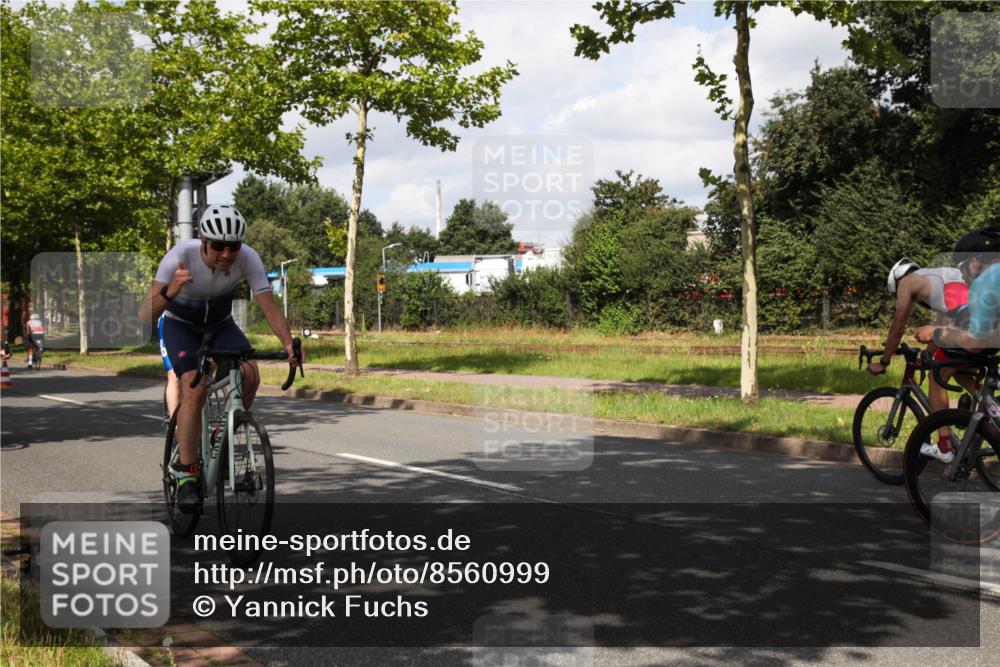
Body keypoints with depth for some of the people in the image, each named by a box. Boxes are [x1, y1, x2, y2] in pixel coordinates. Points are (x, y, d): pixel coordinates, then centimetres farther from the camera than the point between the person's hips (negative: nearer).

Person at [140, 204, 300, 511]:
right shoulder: (180, 256, -33)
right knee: (195, 389, -26)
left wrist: (288, 343, -45)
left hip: (221, 325, 3)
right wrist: (169, 293, -57)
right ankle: (187, 475, -15)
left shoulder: (248, 258, -27)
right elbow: (145, 316, -37)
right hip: (181, 326, -2)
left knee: (250, 375, -24)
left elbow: (270, 306, -27)